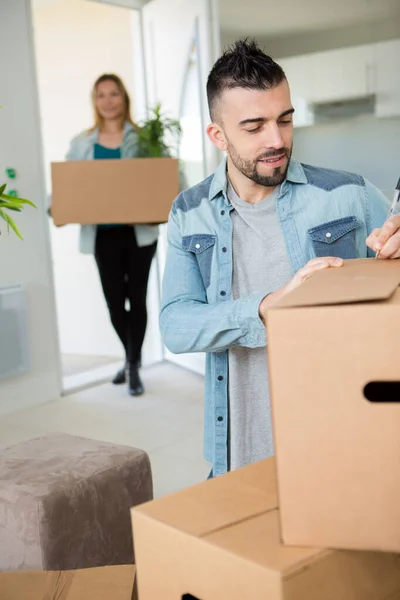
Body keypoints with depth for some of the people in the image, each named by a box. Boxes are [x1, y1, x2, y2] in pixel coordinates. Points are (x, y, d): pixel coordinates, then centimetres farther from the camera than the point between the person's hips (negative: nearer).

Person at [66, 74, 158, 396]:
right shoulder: (82, 143, 7)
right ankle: (131, 358, 32)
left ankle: (135, 366, 18)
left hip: (140, 231, -2)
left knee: (137, 298, 4)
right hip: (104, 235, 2)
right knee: (114, 302, 6)